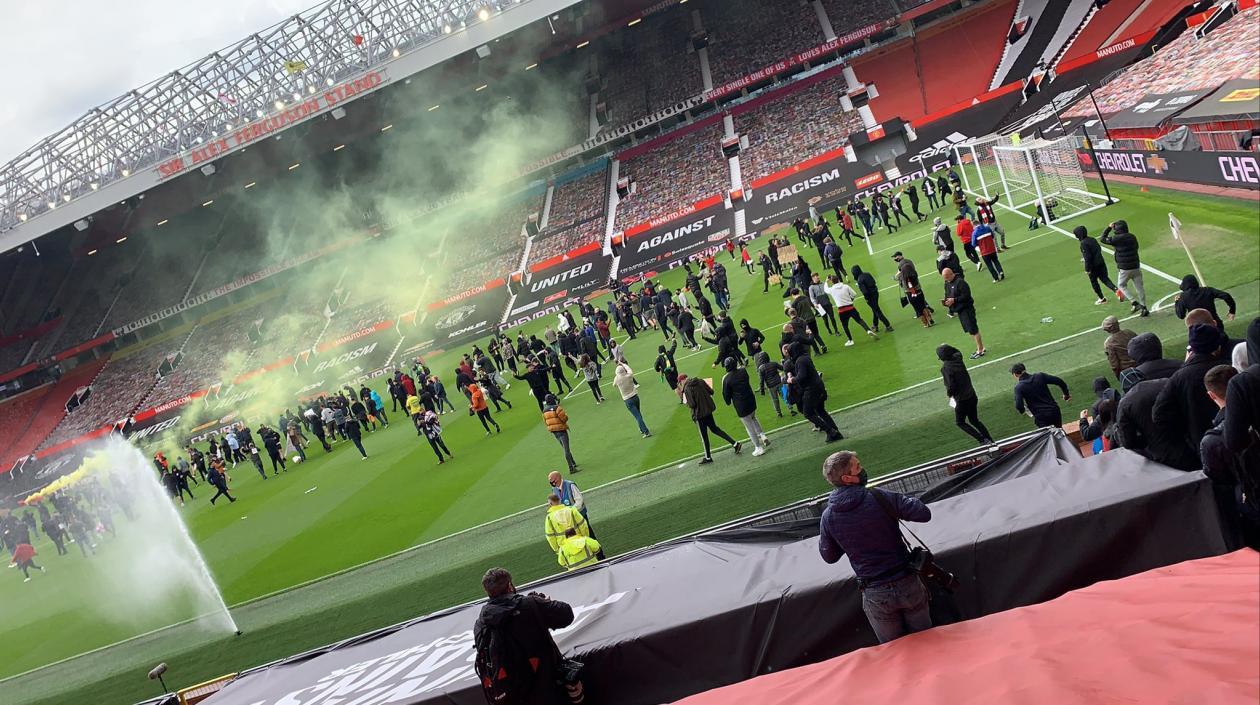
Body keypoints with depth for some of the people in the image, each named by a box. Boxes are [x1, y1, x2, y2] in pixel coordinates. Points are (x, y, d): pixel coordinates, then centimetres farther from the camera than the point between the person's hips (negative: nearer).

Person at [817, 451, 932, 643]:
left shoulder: (828, 517, -7)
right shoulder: (879, 497, -16)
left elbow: (829, 556, 6)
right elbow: (924, 514, -15)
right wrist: (908, 501, 4)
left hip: (875, 595, 2)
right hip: (907, 584, -1)